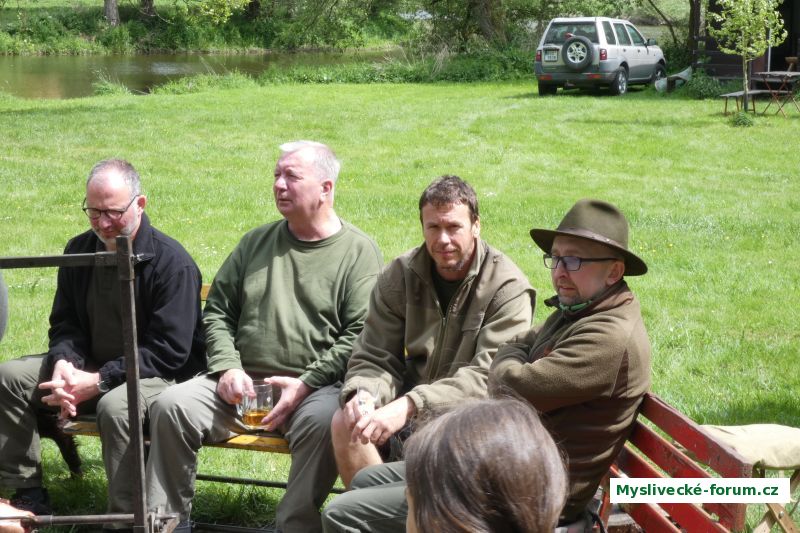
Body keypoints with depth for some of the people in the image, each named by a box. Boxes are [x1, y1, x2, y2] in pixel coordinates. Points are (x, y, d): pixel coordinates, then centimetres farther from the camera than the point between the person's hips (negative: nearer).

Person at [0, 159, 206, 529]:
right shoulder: (79, 251, 6)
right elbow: (65, 323, 11)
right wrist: (63, 364, -15)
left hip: (159, 375, -7)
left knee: (115, 406, -39)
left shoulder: (172, 262, -16)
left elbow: (169, 351, -20)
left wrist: (99, 382, -24)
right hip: (88, 366, 7)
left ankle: (127, 517, -28)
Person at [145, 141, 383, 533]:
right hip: (242, 383, 5)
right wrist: (227, 367, 0)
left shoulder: (359, 251, 2)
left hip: (317, 386, -4)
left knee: (324, 420, -37)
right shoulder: (256, 242, 18)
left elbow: (359, 335, -7)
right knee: (171, 406, -17)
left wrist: (307, 384, -16)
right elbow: (217, 310, 18)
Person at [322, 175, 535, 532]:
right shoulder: (401, 276, 3)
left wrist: (410, 404, -34)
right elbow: (374, 359, 2)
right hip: (410, 413, 5)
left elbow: (487, 377, -22)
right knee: (346, 423, -24)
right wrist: (362, 394, -23)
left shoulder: (507, 288, -12)